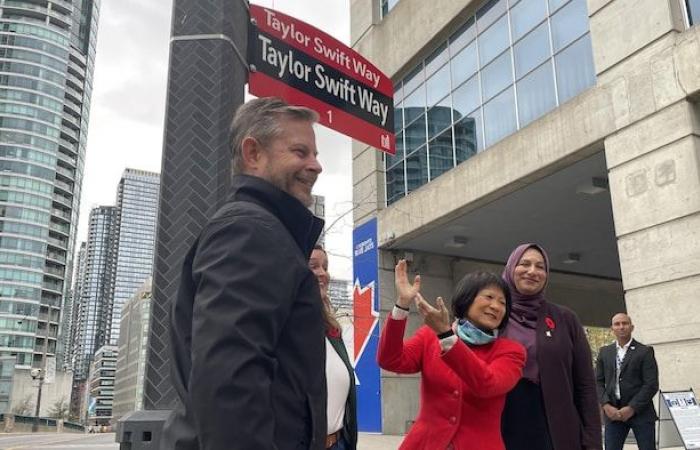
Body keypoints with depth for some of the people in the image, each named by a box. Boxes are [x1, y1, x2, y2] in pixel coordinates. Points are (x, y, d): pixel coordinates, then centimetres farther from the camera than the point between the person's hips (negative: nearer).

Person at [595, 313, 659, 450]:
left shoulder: (645, 351, 1)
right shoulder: (604, 352, 11)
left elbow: (652, 384, -6)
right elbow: (598, 382, 8)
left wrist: (632, 408, -13)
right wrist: (606, 405, -7)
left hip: (641, 412, -2)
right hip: (613, 412, 2)